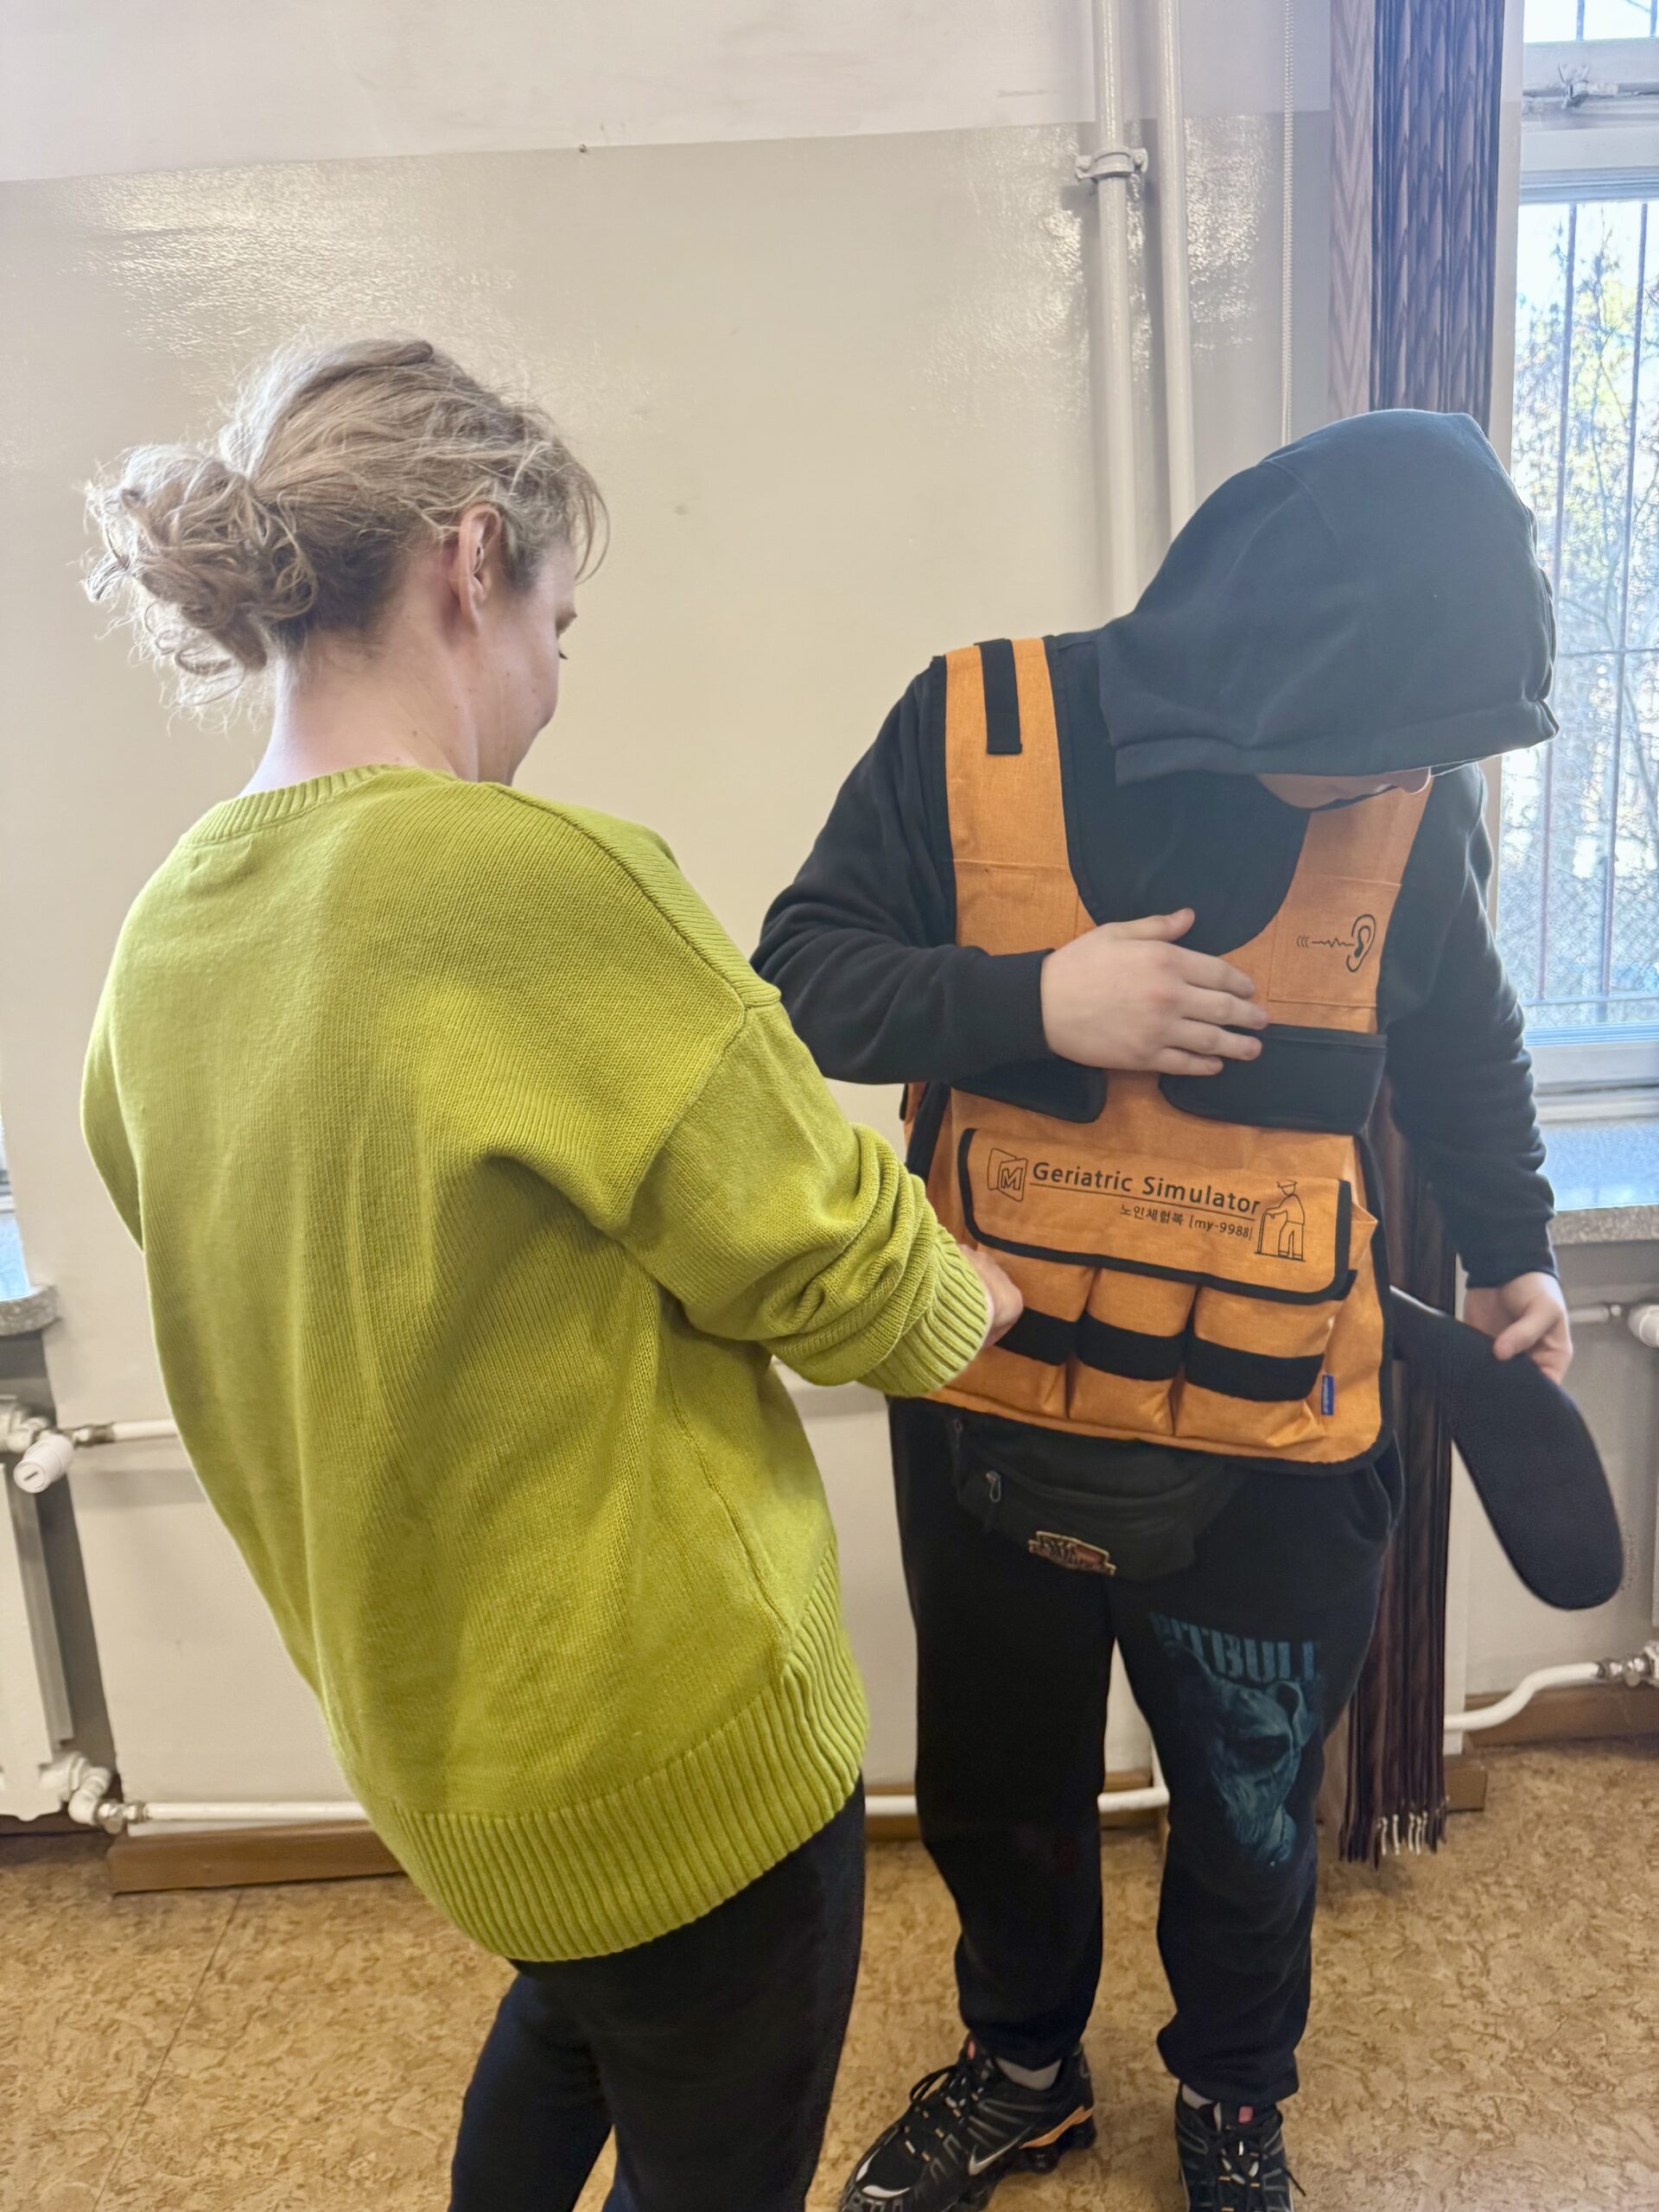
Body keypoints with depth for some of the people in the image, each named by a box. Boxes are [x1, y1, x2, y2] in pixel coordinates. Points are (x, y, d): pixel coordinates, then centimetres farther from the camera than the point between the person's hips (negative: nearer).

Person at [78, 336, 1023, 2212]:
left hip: (416, 1701, 8)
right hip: (667, 1735, -7)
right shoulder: (539, 880, -28)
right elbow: (827, 1261, -19)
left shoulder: (170, 930, -3)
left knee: (573, 2008, 36)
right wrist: (970, 1302, 2)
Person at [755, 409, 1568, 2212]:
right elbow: (800, 976, -12)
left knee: (1251, 1818, 21)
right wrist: (1034, 1000, -26)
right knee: (997, 1793, 22)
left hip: (1272, 1453, 1)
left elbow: (1463, 1045, 9)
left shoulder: (1414, 793, -9)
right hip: (992, 1419, 0)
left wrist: (1510, 1248, 12)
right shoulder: (975, 729, -15)